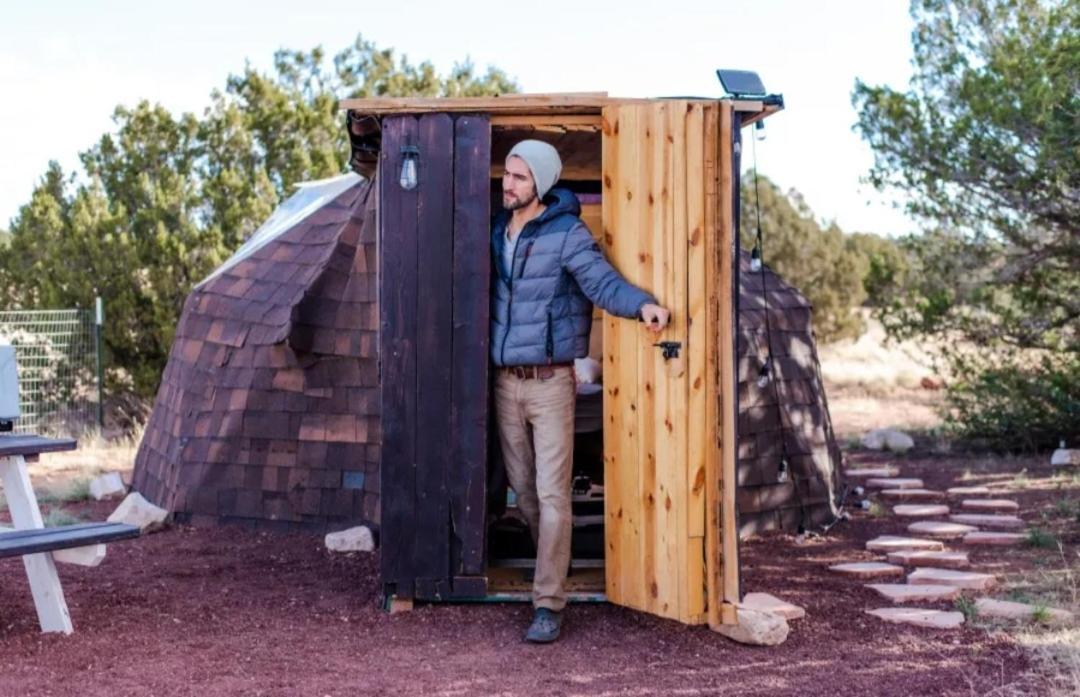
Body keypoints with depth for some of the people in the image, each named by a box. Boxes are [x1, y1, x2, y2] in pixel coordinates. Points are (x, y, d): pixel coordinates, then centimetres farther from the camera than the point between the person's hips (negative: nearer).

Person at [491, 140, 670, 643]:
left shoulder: (567, 233, -9)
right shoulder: (496, 230, 9)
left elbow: (603, 282, -19)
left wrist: (641, 304, -36)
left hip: (550, 381, -6)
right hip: (505, 381, 6)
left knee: (551, 493, -8)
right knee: (522, 488, 14)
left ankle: (548, 604, -5)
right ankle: (552, 564, 36)